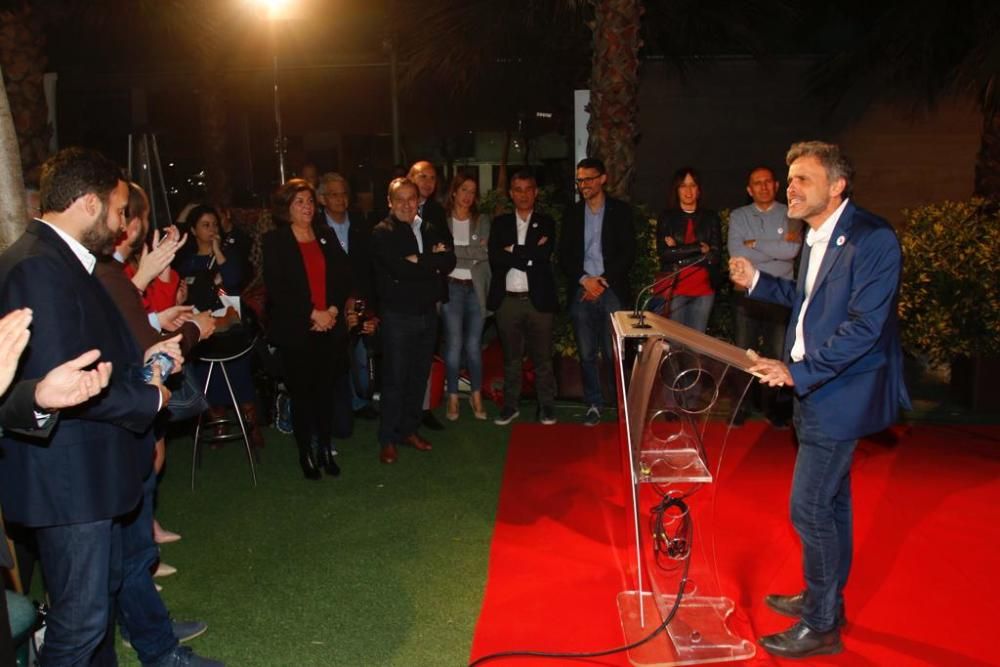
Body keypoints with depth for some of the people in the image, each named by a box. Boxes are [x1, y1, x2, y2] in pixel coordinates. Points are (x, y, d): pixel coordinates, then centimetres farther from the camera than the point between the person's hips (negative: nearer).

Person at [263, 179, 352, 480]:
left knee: (327, 389, 7)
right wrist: (313, 314, -14)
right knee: (302, 392, 4)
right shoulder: (274, 241, -2)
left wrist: (333, 310, -9)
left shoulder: (327, 236, 10)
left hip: (331, 327, 3)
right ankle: (305, 453, 18)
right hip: (295, 331, -3)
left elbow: (344, 277, 7)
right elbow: (276, 288, -10)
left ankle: (326, 449, 20)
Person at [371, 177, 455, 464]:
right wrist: (432, 261, -11)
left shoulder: (433, 230, 9)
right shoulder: (382, 233, -7)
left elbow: (449, 263, -3)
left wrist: (419, 261, -14)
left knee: (419, 376, 12)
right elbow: (399, 268, -21)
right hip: (398, 315, -5)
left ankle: (409, 429, 26)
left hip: (428, 312, 5)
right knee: (395, 378, 1)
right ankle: (388, 439, 12)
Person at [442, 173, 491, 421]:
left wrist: (453, 252, -8)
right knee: (454, 344, -3)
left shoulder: (482, 221, 9)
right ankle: (453, 398, 9)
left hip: (476, 288, 2)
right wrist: (472, 252, -9)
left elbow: (484, 253, -2)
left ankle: (476, 395, 20)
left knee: (474, 345, 6)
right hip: (452, 287, -2)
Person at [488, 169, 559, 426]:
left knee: (542, 357, 5)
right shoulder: (500, 223, 8)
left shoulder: (546, 223, 5)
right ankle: (511, 405, 21)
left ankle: (546, 405, 15)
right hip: (507, 300, 1)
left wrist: (513, 250, -8)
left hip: (538, 299, -1)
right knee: (511, 357, 11)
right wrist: (528, 256, -12)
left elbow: (544, 255, -12)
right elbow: (495, 258, -7)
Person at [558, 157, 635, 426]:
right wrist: (584, 280, -7)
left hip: (611, 291, -2)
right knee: (587, 353, 3)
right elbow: (564, 255, 8)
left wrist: (604, 281, -10)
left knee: (613, 353, -5)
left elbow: (628, 253, -1)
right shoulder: (572, 214, 12)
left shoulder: (621, 211, 5)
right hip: (581, 291, 3)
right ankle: (593, 405, 12)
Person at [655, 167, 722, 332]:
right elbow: (663, 253, -7)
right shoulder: (667, 217, 5)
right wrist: (699, 248, -9)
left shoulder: (710, 218, 9)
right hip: (675, 288, -1)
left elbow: (715, 256, 0)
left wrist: (678, 251, -6)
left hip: (704, 289, 2)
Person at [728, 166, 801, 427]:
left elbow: (792, 250, -15)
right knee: (743, 351, 5)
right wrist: (777, 249, -11)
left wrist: (755, 243, -10)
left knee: (776, 353, 7)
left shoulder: (791, 216, 2)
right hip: (746, 293, 0)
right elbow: (737, 253, -11)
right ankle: (739, 405, 16)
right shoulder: (738, 216, 4)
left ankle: (772, 406, 20)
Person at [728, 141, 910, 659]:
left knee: (809, 508, -3)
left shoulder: (872, 240, -20)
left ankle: (821, 626, 14)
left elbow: (864, 326, -25)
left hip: (840, 396, -9)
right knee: (831, 501, 21)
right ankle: (825, 600, 37)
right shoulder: (817, 237, 8)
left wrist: (799, 372, -28)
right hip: (817, 390, 9)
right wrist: (758, 282, 8)